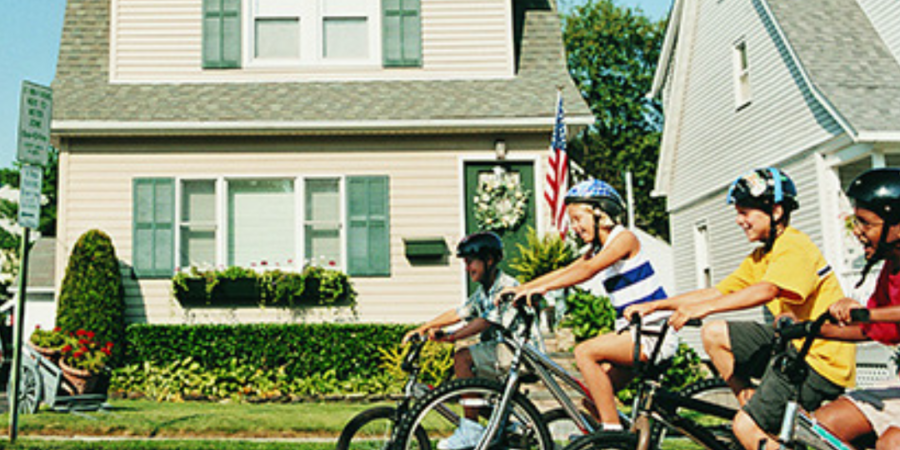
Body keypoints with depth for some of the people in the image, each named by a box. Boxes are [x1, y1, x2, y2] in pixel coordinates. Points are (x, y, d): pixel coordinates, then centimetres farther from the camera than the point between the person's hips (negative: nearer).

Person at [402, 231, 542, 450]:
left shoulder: (507, 287, -15)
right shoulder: (483, 292, 14)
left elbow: (486, 321, -25)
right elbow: (457, 314, 13)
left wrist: (449, 337, -27)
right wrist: (421, 329, 7)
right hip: (503, 350, 10)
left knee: (462, 357, -21)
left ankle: (471, 428, -19)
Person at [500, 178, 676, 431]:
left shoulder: (624, 238, -12)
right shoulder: (597, 249, 15)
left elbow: (588, 270, -26)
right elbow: (565, 271, 9)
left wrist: (544, 287, -33)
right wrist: (520, 289, -1)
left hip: (655, 335, -9)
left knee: (585, 353, -23)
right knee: (593, 398, 4)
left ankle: (614, 431, -19)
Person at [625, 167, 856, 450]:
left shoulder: (795, 246, -16)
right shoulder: (760, 257, 13)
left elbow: (767, 291, -34)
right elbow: (717, 292, 9)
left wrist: (702, 308, -43)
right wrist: (654, 305, 1)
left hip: (822, 356, -9)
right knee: (714, 334, -1)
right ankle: (749, 402, 5)